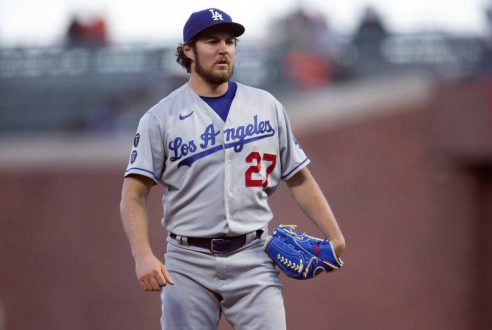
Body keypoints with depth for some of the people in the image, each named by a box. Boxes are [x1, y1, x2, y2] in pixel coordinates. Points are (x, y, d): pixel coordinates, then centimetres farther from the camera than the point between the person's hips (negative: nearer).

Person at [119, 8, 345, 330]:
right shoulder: (160, 118, 1)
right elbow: (134, 195, -4)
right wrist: (143, 257, -19)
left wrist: (334, 236, 2)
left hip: (253, 259, 1)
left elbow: (299, 178, 12)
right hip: (189, 263, -1)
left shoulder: (267, 106, 9)